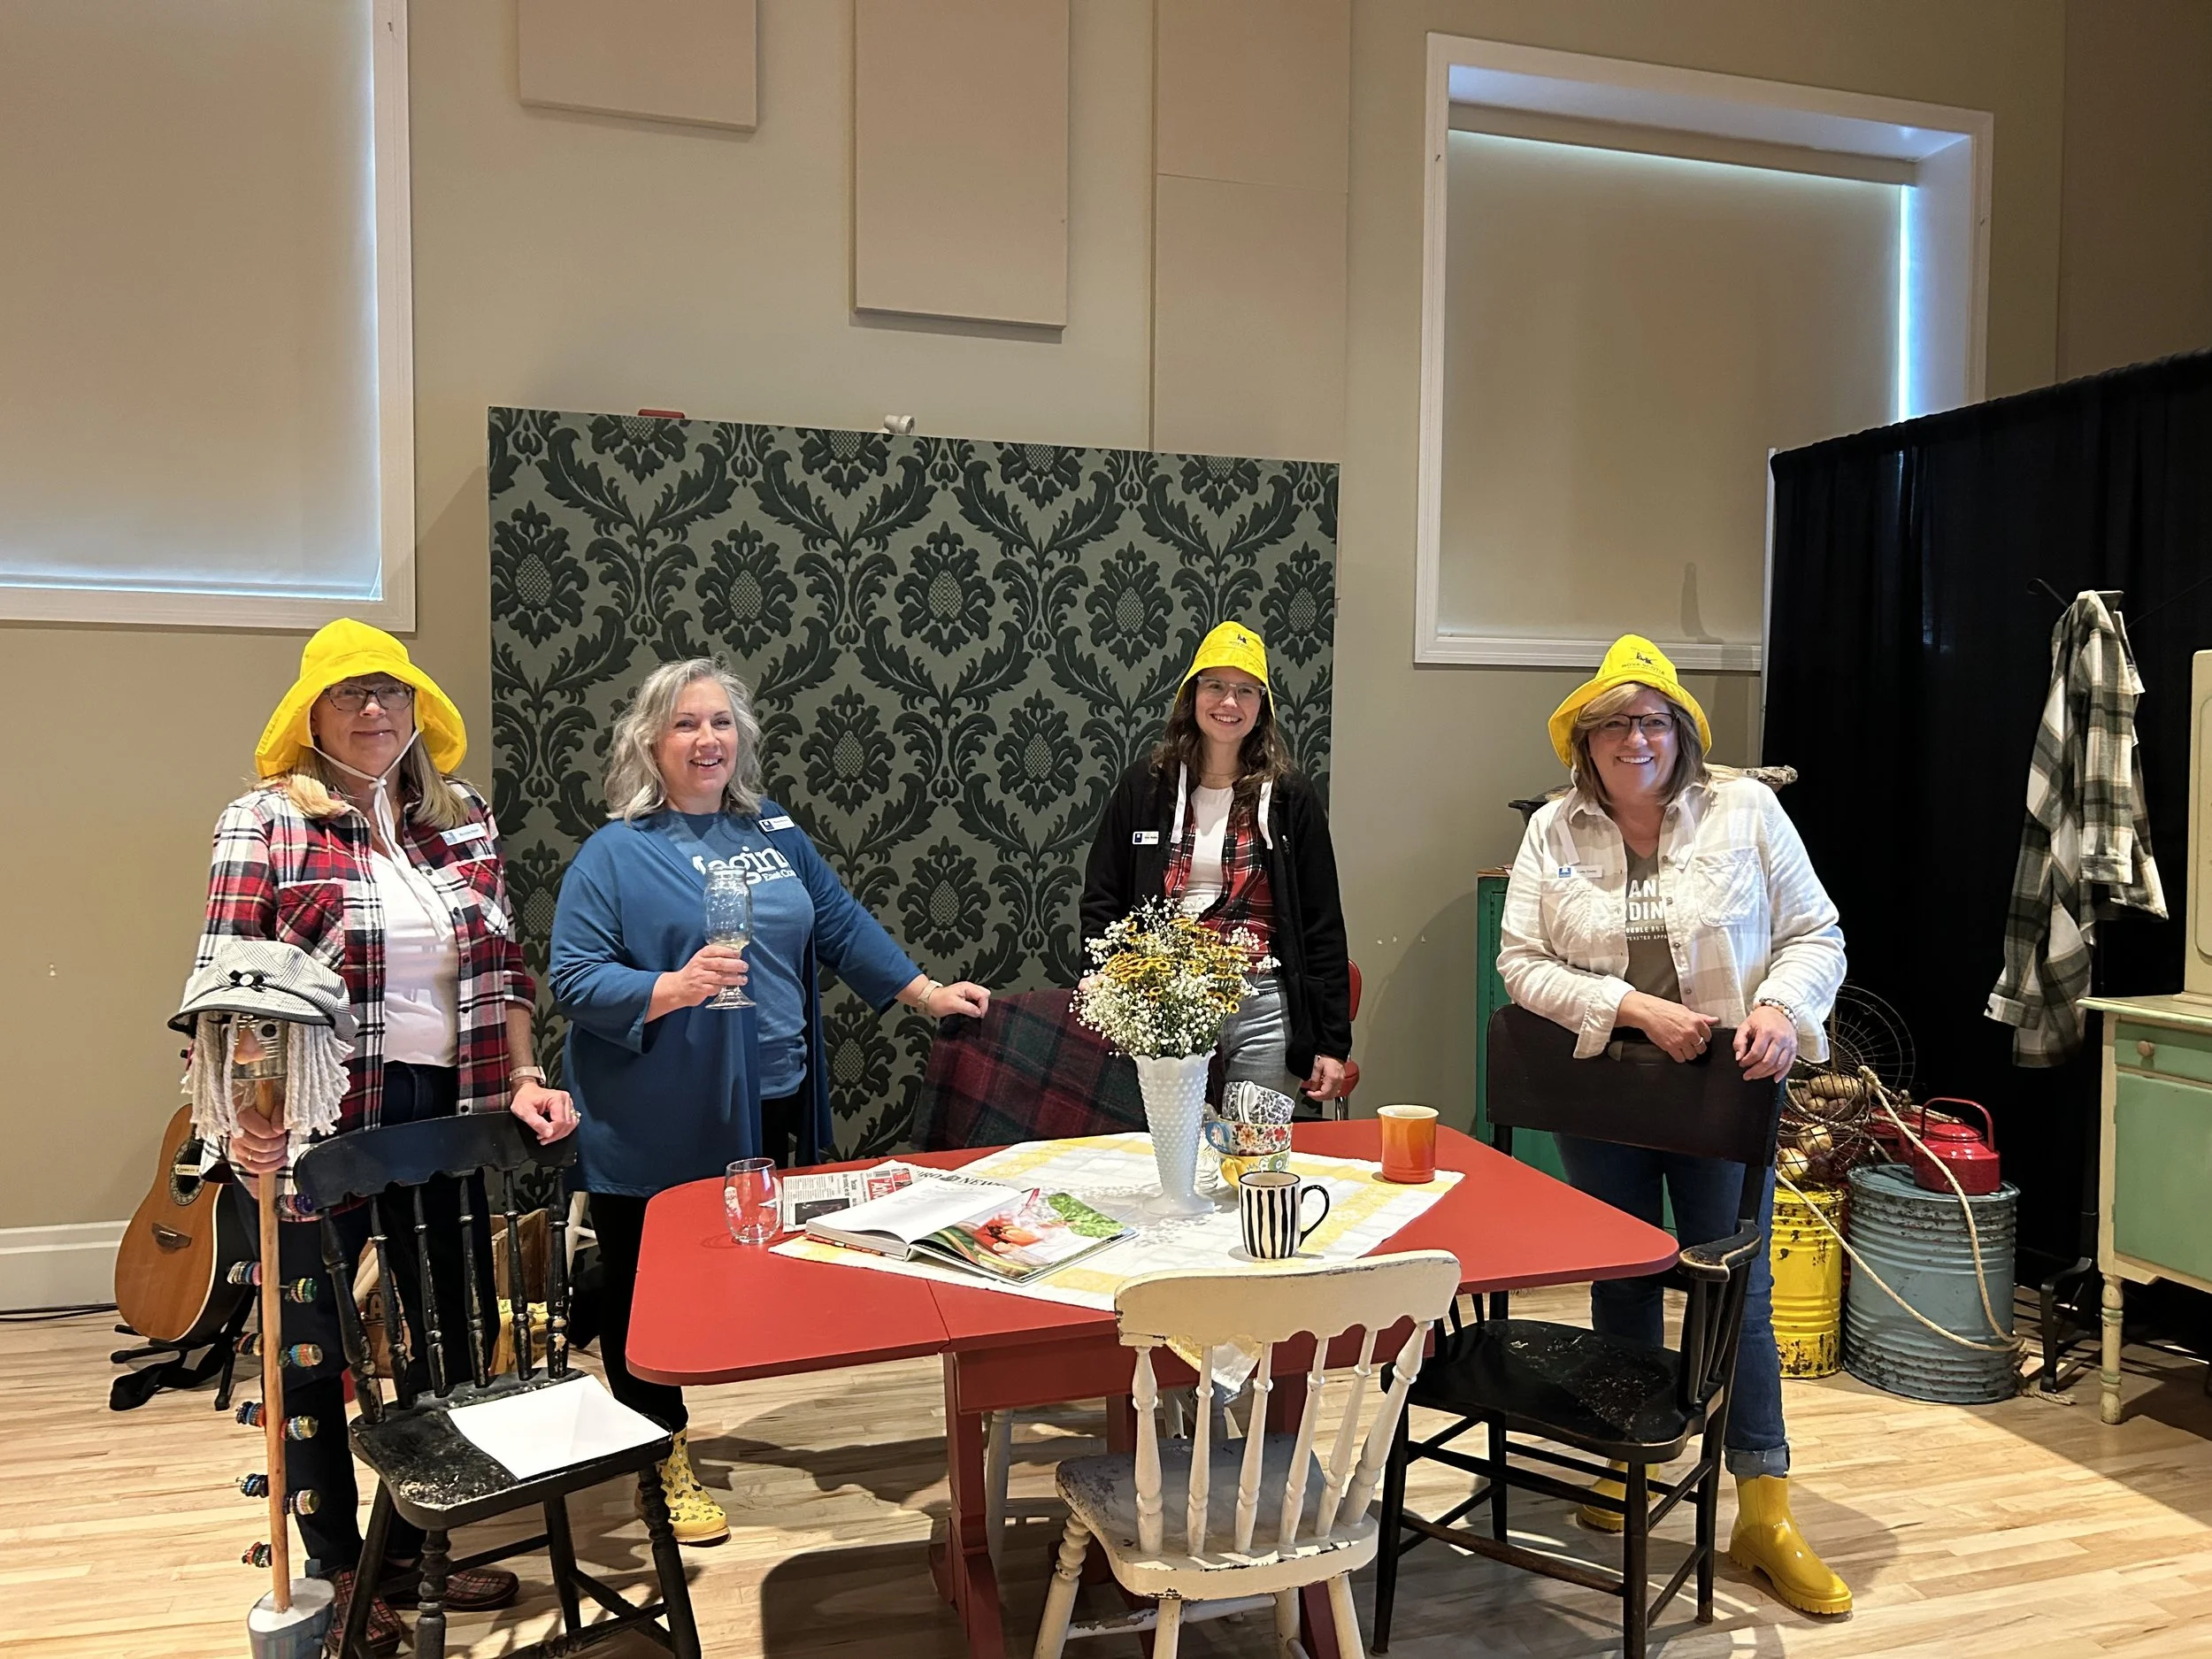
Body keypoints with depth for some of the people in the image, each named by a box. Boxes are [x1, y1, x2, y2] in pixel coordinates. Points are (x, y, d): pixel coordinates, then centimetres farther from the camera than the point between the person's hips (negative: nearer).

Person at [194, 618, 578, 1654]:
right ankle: (338, 1568, 32)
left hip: (442, 1113, 5)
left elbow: (501, 972, 9)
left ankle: (413, 1543, 37)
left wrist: (523, 1080, -1)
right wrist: (241, 1114, -24)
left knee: (451, 1335, 15)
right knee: (309, 1346, 10)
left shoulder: (465, 819, 7)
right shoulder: (265, 820, -6)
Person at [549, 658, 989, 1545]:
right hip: (658, 1136, -5)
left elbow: (841, 924, 16)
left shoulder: (773, 830, 10)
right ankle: (664, 1457, 28)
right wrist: (675, 987, -27)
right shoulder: (614, 854, -7)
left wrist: (927, 991, 14)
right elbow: (575, 981, -12)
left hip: (770, 1113, 5)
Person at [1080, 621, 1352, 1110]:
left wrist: (1332, 1044, 1)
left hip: (1263, 1012, 0)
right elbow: (1102, 905, 8)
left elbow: (1322, 926, 4)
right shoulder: (1144, 788, 6)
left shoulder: (1290, 796, 4)